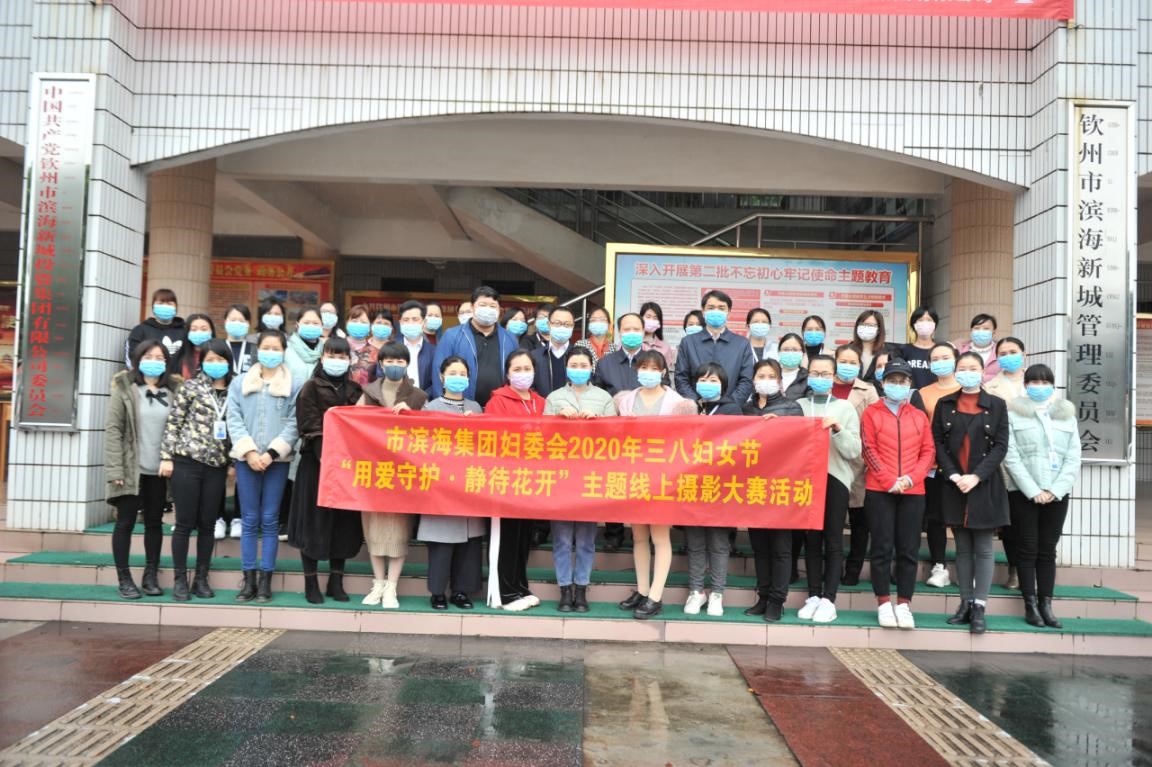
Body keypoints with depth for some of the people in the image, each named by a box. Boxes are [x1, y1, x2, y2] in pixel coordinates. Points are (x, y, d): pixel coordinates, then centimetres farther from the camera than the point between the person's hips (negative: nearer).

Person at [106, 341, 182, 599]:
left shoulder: (174, 391, 7)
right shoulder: (125, 389, -1)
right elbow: (113, 430, -6)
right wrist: (115, 469, -14)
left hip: (160, 471, 3)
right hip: (131, 469, -3)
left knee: (155, 523, 10)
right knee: (125, 523, 3)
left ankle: (150, 576, 19)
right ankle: (125, 579, 11)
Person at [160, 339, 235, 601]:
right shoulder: (190, 387, 1)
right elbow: (172, 423, -1)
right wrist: (166, 457, -6)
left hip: (217, 467, 3)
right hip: (187, 462, -3)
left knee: (207, 525, 8)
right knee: (185, 523, 1)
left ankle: (201, 579, 18)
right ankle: (180, 580, 11)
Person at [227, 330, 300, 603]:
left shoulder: (293, 386, 3)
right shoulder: (239, 383, 9)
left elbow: (293, 424, -3)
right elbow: (234, 420, 2)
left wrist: (272, 452, -13)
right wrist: (248, 451, -10)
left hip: (278, 459, -1)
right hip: (246, 459, 1)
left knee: (270, 520, 2)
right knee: (249, 520, 4)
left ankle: (265, 581, 7)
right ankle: (249, 580, 9)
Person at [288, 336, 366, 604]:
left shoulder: (355, 390, 12)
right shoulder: (311, 388, -1)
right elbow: (311, 430, -10)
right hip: (318, 463, -4)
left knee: (344, 522, 7)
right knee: (315, 521, 1)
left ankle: (336, 580, 18)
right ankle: (311, 582, 11)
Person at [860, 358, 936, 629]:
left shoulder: (919, 417, 11)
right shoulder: (871, 413, 4)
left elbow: (928, 452, 6)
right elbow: (869, 450, -3)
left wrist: (911, 478, -10)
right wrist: (889, 481, -13)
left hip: (913, 491, 2)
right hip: (879, 490, -2)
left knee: (909, 549, 3)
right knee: (882, 547, 0)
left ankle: (904, 604, 12)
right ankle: (883, 603, 9)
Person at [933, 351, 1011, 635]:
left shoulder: (996, 405, 2)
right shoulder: (945, 404, 8)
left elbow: (1001, 446, -3)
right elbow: (938, 442, 3)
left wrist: (976, 476, -14)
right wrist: (953, 475, -11)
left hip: (984, 485, -2)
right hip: (954, 485, 2)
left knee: (983, 548, 0)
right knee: (962, 548, 8)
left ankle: (979, 608, 2)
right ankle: (965, 603, 14)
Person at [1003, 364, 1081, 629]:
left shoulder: (1067, 414, 12)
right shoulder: (1014, 413, 2)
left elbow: (1073, 458, 5)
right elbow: (1011, 457, -6)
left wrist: (1054, 491, -8)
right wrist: (1033, 491, -13)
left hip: (1057, 494, 3)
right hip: (1023, 493, -3)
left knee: (1048, 550, 6)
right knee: (1027, 549, 0)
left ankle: (1046, 605, 10)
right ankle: (1030, 605, 6)